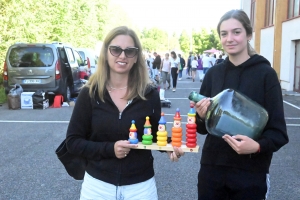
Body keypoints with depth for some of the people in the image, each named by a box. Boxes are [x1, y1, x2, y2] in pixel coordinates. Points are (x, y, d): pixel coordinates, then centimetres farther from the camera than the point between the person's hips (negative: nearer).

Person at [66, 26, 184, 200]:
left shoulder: (150, 94, -6)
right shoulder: (89, 94, -7)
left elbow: (157, 134, 5)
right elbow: (73, 141, -5)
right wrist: (109, 148, -19)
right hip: (98, 185, 0)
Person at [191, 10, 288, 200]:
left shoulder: (265, 73, -8)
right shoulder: (213, 73, 3)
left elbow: (278, 131, -7)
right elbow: (203, 127, 8)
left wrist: (258, 146, -25)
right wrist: (201, 117, -12)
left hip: (251, 173, -3)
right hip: (212, 168, 3)